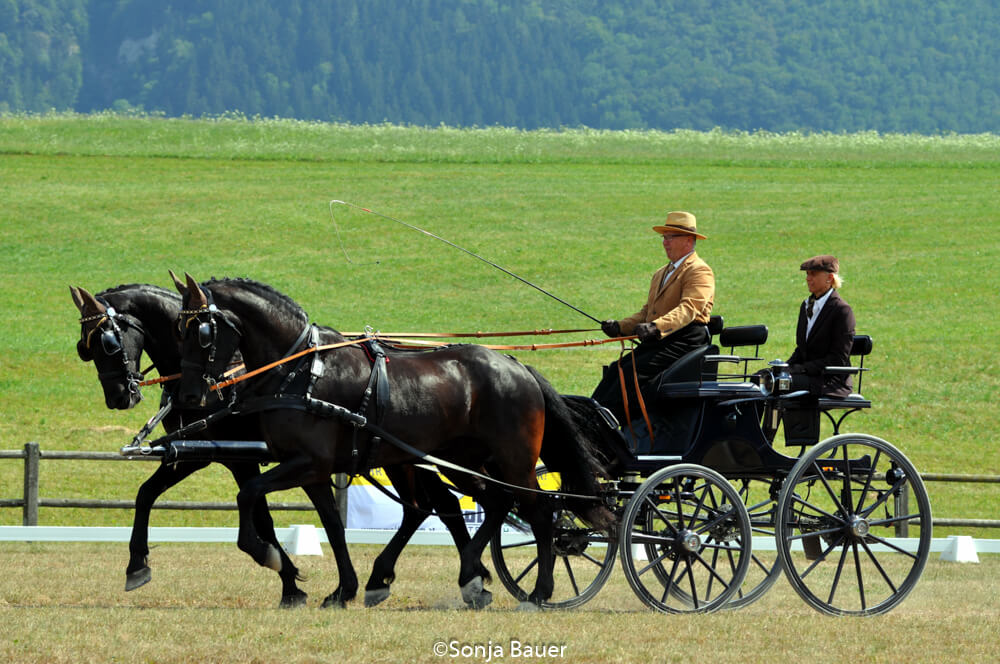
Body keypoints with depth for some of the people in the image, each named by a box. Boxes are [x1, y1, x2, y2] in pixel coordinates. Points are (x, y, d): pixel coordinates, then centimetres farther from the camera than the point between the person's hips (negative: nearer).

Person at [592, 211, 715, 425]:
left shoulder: (700, 272, -5)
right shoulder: (661, 274, 26)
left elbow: (688, 308, -21)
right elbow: (646, 312, 25)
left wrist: (656, 327, -37)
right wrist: (620, 326, 5)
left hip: (685, 341, -8)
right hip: (657, 341, 8)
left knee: (634, 371, -26)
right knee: (616, 369, -14)